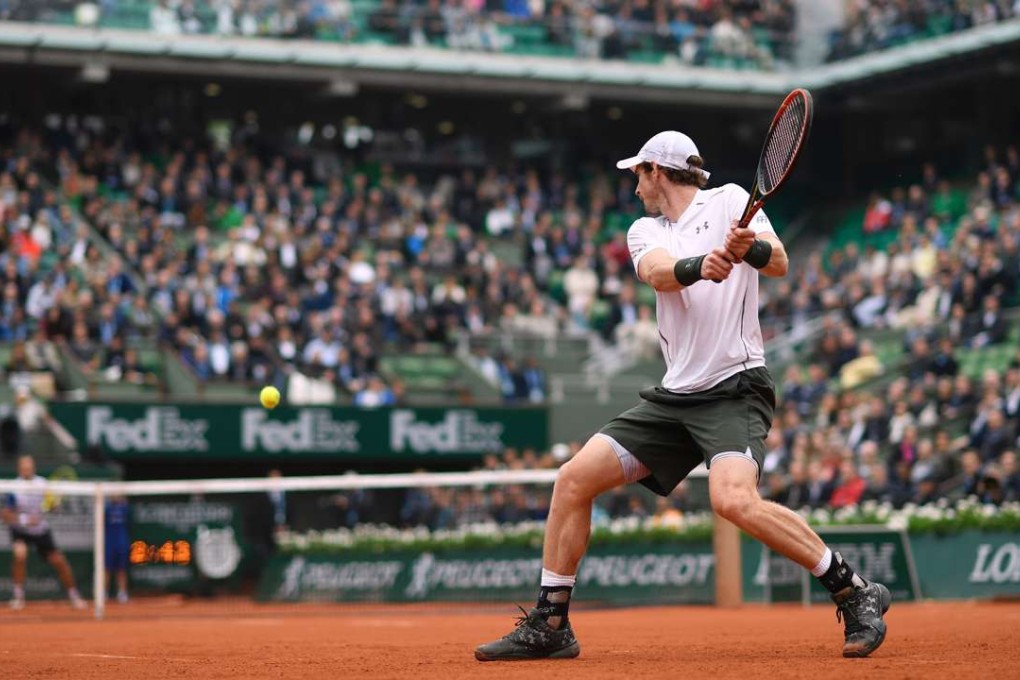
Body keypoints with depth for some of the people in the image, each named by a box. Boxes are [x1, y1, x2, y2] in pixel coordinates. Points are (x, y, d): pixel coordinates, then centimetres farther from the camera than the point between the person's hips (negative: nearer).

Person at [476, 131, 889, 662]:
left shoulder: (729, 200, 1)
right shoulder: (645, 230, 13)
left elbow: (779, 264, -15)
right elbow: (660, 273, -11)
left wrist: (750, 249, -38)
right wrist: (700, 266, -34)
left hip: (735, 387, -6)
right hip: (674, 395, 6)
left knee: (734, 500, -30)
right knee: (574, 479, 1)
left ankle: (855, 593, -19)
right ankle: (549, 625, 11)